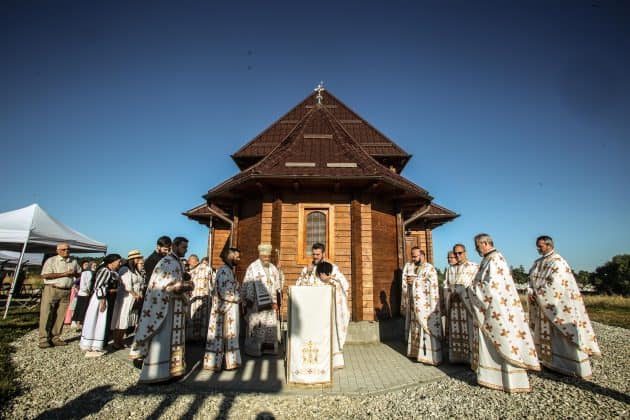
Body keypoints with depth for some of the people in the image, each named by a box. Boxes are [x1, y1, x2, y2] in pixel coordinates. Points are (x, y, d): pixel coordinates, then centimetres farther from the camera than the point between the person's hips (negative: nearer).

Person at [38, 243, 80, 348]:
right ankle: (44, 339, 4)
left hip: (66, 292, 4)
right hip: (51, 289, -4)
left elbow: (79, 273, 22)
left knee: (60, 316, 6)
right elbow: (45, 275, -10)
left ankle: (55, 338, 14)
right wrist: (63, 274, -15)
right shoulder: (51, 261, -1)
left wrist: (73, 273, -2)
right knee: (46, 315, -2)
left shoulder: (74, 262, 14)